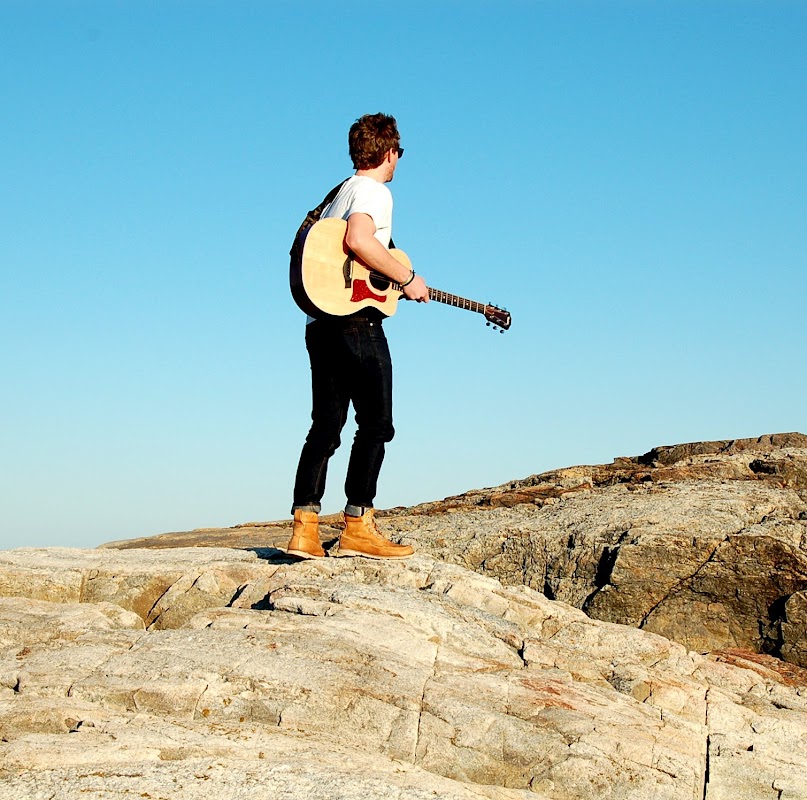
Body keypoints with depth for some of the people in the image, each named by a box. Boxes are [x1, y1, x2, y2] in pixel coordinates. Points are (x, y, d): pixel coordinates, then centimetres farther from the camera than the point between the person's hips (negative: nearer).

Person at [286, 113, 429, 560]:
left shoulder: (339, 193, 23)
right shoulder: (374, 191, -5)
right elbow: (357, 239, -25)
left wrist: (396, 280, 29)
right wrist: (407, 279, -15)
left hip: (321, 323, 9)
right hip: (356, 322, -9)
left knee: (326, 426, 7)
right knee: (375, 423, -3)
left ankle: (304, 527, 2)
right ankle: (358, 527, -5)